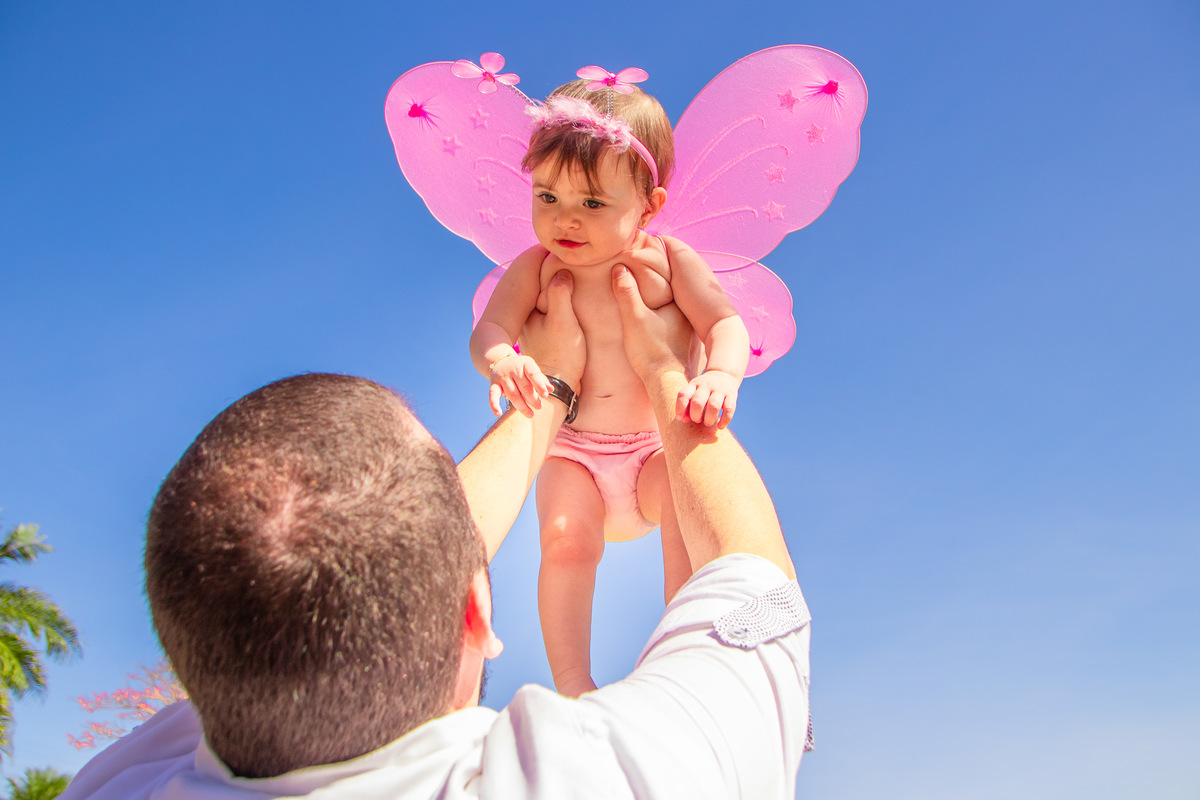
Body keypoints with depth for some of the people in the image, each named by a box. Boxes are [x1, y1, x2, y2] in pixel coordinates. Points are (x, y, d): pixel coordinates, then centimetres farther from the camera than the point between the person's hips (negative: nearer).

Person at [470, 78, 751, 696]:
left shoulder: (669, 261, -4)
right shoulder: (535, 267, -2)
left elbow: (725, 324, -11)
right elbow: (489, 328, -13)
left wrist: (721, 375, -35)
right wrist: (500, 359, -38)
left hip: (657, 445, 0)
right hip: (572, 451, 0)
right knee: (564, 535, -25)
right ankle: (571, 682, -8)